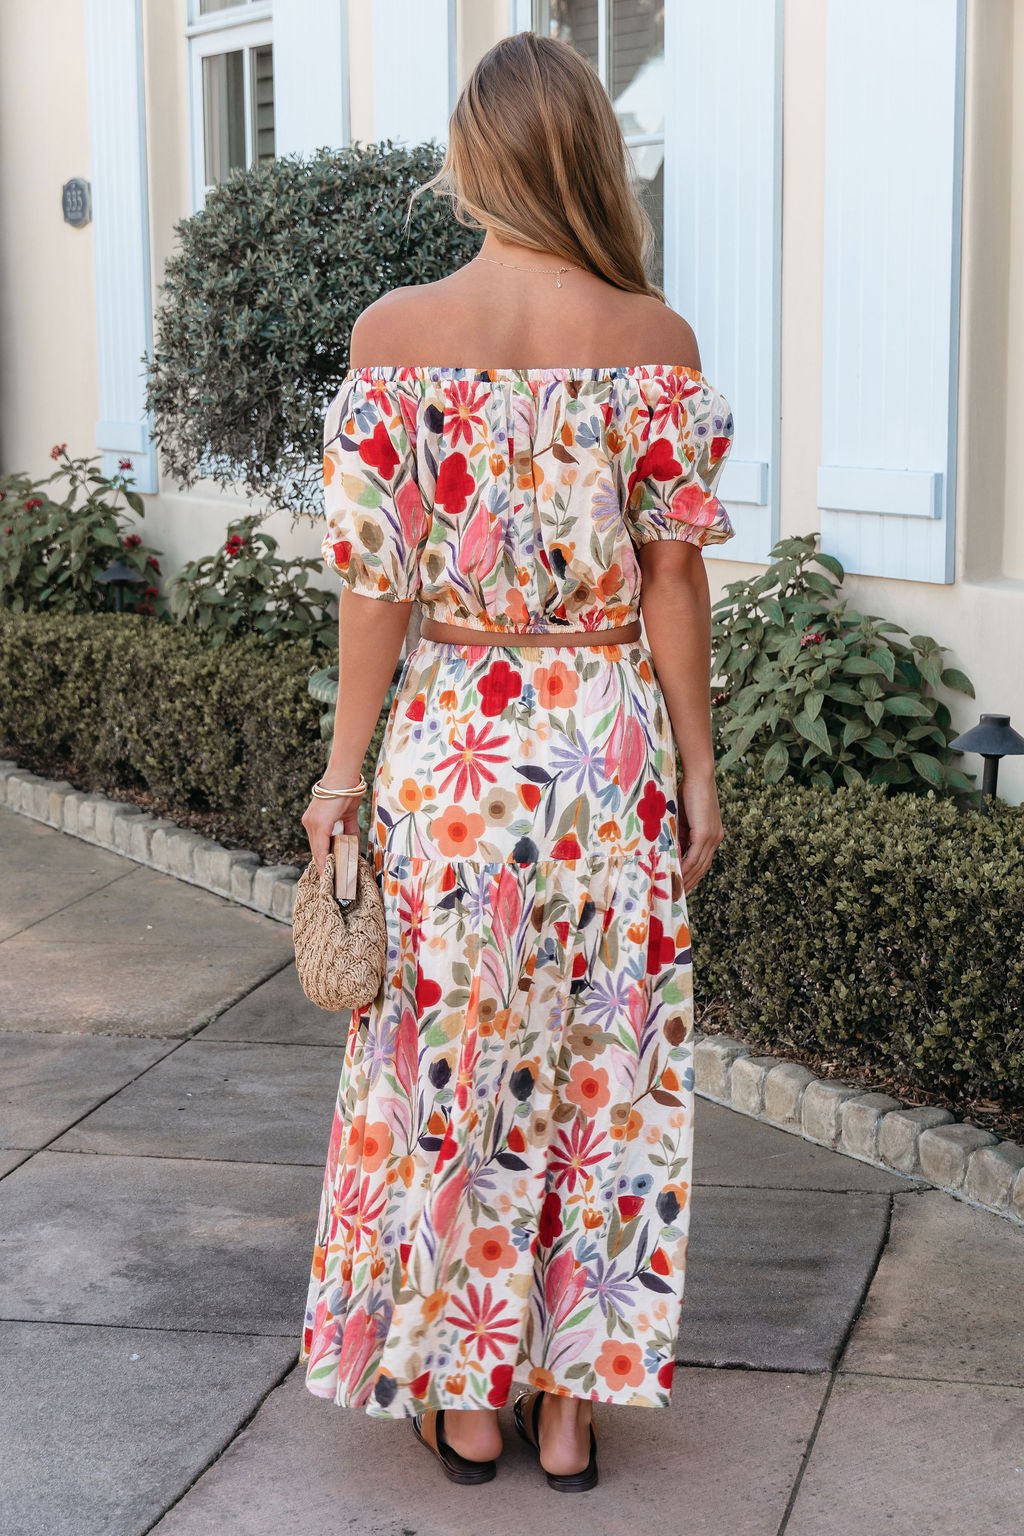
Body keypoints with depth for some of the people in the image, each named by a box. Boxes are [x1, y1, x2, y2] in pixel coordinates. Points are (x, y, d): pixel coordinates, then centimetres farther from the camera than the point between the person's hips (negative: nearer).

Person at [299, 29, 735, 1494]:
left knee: (452, 1056, 12)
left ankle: (462, 1400, 23)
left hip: (449, 742, 0)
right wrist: (695, 768, 4)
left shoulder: (395, 332, -8)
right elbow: (673, 575, -5)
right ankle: (571, 1403, 23)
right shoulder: (658, 341, -6)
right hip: (610, 741, 1)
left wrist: (345, 768, 1)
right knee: (602, 1062, 12)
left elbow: (379, 577, -7)